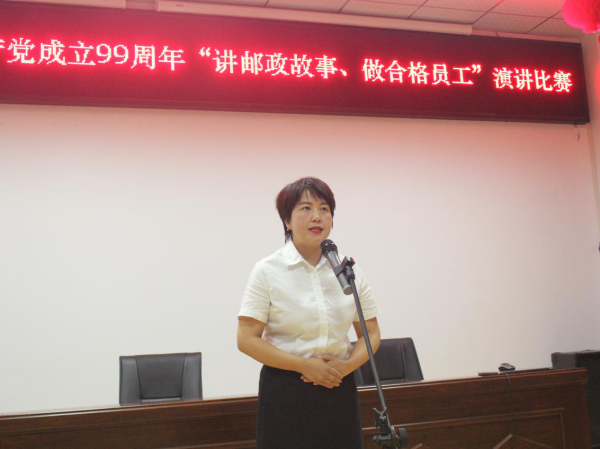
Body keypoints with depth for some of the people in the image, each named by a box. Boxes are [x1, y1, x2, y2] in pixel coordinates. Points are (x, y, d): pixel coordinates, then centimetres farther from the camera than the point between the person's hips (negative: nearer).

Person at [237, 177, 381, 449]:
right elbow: (247, 340, -10)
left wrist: (347, 365, -11)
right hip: (285, 393, -3)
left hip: (339, 390, 3)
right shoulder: (267, 271, -7)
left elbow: (371, 333, 7)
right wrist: (305, 365, -17)